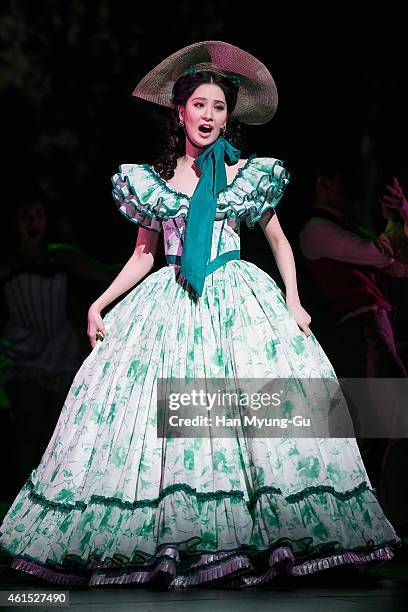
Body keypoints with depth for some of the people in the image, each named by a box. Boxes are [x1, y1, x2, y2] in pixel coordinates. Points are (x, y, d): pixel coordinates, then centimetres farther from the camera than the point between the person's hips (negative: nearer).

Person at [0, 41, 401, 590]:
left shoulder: (249, 174, 6)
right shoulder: (152, 179, 9)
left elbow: (279, 241, 12)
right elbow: (144, 255, 14)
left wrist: (293, 302, -1)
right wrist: (99, 304, 6)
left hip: (237, 300, -1)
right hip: (169, 306, 1)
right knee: (163, 410, -6)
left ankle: (244, 533, -1)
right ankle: (163, 538, 1)